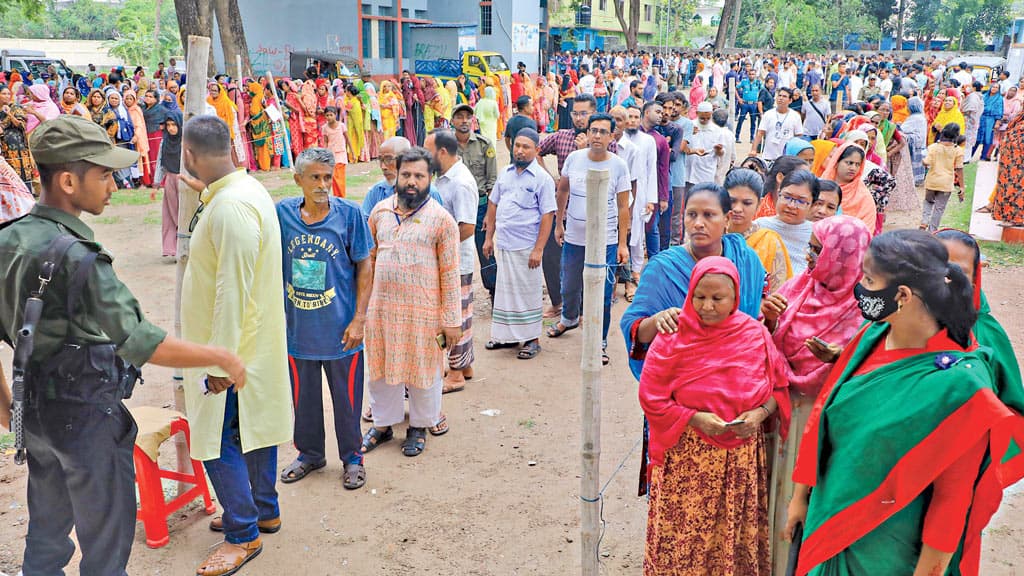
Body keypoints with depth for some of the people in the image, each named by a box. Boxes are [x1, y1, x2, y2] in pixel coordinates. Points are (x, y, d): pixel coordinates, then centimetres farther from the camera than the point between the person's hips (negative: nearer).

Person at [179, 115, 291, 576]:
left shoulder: (230, 208, -26)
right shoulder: (246, 189, 6)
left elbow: (233, 290, -27)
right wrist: (206, 192, 38)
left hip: (232, 350, -10)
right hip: (256, 342, 10)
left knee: (219, 441, 1)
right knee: (254, 429, 20)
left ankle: (243, 534, 15)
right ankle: (263, 511, 35)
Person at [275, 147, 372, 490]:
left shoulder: (349, 213, -9)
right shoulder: (283, 213, -4)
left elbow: (364, 266, -5)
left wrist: (359, 318, -8)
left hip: (340, 328, -2)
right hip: (297, 326, 2)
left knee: (346, 397, 10)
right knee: (303, 396, 17)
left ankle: (352, 457, 30)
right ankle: (309, 453, 37)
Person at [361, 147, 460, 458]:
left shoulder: (441, 219, -8)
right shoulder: (380, 211, 5)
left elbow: (450, 273, -8)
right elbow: (369, 258, 13)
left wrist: (451, 320, -9)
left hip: (423, 311, -4)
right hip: (381, 307, 4)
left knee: (423, 369, 10)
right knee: (381, 365, 16)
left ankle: (419, 426, 30)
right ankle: (383, 423, 35)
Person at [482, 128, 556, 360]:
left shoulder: (542, 178, -8)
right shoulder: (505, 173, 10)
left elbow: (548, 215, -11)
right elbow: (493, 204, 15)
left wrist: (538, 249, -16)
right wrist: (489, 237, 11)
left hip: (526, 247, -6)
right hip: (503, 245, 6)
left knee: (529, 293, 2)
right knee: (505, 290, 14)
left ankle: (532, 340, 14)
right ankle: (507, 335, 27)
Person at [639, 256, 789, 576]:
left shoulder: (756, 334, -2)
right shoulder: (673, 336, -10)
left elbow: (778, 387, 7)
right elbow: (652, 398, -7)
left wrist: (760, 414, -12)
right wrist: (696, 418, -17)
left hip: (743, 456, 2)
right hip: (687, 456, -2)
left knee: (736, 532, 13)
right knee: (685, 533, 5)